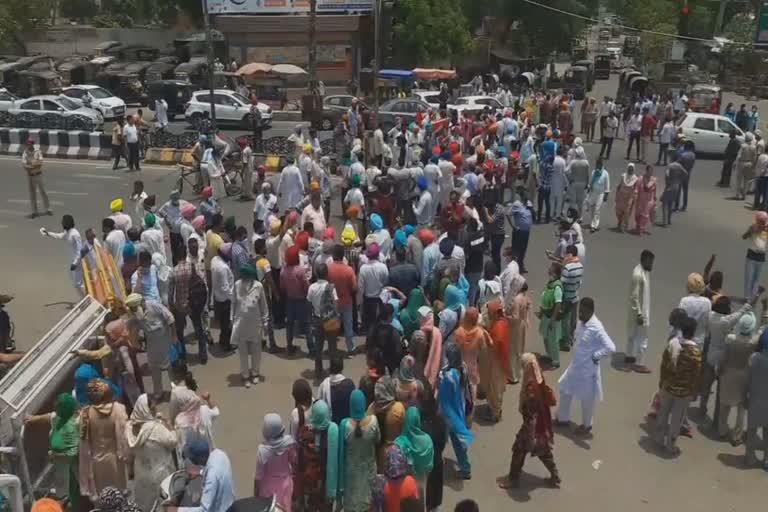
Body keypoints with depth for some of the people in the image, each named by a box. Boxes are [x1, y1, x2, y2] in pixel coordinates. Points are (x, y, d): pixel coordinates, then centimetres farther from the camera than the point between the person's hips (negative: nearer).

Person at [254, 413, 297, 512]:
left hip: (269, 489, -3)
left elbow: (258, 476, -17)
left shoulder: (263, 449, -28)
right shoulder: (289, 442, -21)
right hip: (285, 484, 3)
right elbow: (295, 463, -6)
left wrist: (255, 495, -3)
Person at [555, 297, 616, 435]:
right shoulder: (581, 322, -2)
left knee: (586, 398, 12)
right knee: (565, 391, 20)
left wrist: (595, 356, -22)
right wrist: (574, 344, 4)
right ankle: (563, 418, 40)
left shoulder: (596, 328, -27)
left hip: (588, 368, -8)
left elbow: (611, 348, -33)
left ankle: (586, 425, 35)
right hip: (575, 365, 8)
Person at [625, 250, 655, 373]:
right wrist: (639, 314, -22)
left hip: (643, 310, 10)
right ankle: (639, 364, 12)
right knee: (642, 338, 1)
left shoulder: (644, 271, 4)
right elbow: (634, 297, -24)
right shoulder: (638, 274, -26)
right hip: (639, 311, -10)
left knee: (633, 335, 21)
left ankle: (629, 357, 34)